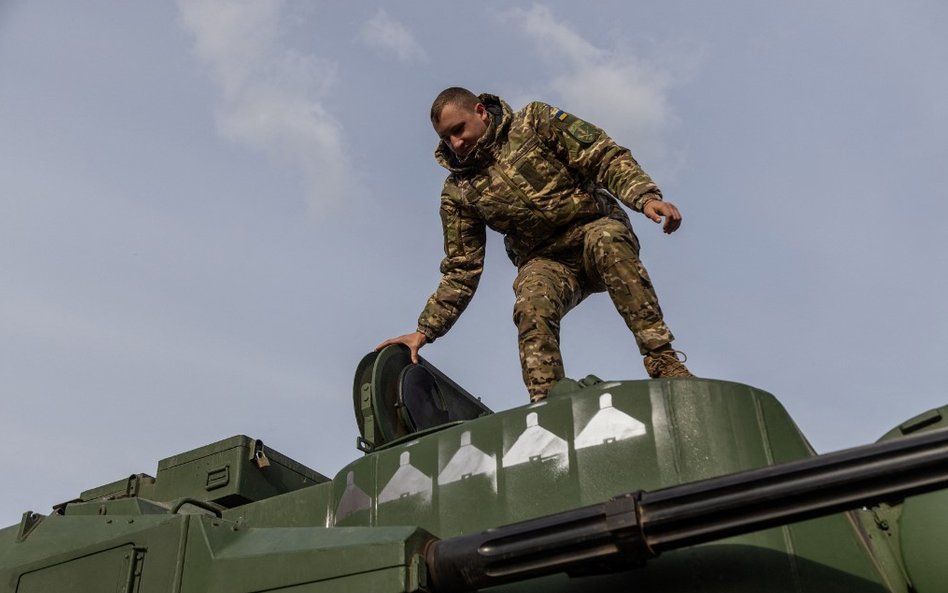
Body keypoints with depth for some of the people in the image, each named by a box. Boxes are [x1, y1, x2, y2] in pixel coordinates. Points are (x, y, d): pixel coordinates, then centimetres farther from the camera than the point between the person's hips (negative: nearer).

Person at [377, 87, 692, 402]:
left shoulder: (535, 120, -3)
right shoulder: (458, 192, 3)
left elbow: (606, 157, -8)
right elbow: (461, 270, 5)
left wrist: (646, 196, -26)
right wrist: (425, 330, -3)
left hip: (595, 227, -1)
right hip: (545, 261, 2)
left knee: (607, 241, -36)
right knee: (532, 308, -31)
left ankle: (662, 359, -38)